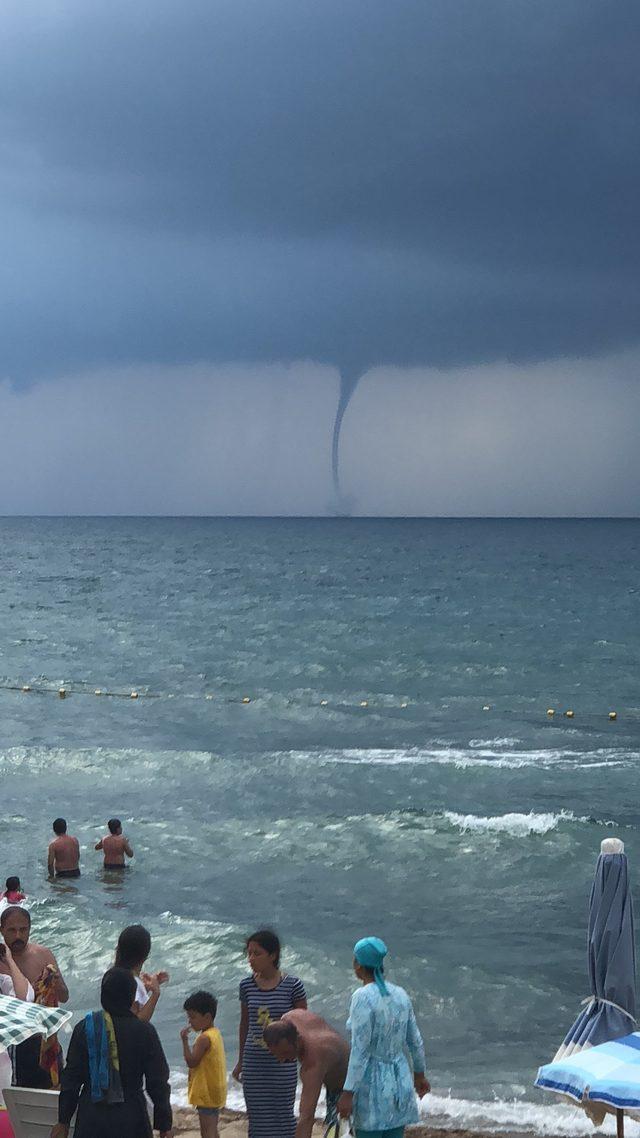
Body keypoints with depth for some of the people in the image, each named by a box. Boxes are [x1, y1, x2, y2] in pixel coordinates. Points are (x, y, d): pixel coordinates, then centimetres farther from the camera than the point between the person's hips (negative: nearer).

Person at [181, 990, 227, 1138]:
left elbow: (191, 1062, -22)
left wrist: (185, 1041, -19)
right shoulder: (215, 1034, 11)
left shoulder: (204, 1038, -20)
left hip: (206, 1093, -10)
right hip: (215, 1092, 10)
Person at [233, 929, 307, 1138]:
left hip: (283, 1063, -3)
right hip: (254, 1063, 3)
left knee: (283, 1113, 5)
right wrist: (241, 1061, 18)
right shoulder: (247, 985, 0)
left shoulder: (292, 985, -10)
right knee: (257, 1116, 7)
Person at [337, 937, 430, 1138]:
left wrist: (348, 1093, -17)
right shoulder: (400, 994, 4)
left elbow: (360, 1051, -20)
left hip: (373, 1084, -7)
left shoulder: (363, 997, -17)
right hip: (400, 1082, 7)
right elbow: (415, 1041, 13)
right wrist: (419, 1074, 28)